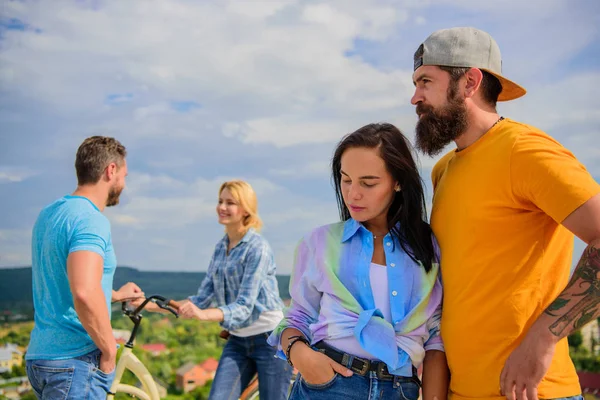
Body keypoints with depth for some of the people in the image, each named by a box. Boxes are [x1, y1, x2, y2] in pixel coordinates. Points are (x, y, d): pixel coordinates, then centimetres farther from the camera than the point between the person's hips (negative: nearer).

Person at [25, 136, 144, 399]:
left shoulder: (49, 213, 12)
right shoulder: (91, 219, -17)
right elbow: (85, 292, -33)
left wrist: (115, 295, 38)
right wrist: (109, 350, -18)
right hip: (74, 362, -9)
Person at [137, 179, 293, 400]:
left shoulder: (257, 247, -15)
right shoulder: (220, 247, 7)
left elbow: (244, 306, -22)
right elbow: (203, 297, 6)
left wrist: (203, 314, -38)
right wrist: (155, 305, -4)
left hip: (269, 340, -6)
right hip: (237, 342, 6)